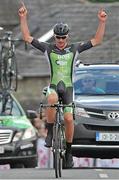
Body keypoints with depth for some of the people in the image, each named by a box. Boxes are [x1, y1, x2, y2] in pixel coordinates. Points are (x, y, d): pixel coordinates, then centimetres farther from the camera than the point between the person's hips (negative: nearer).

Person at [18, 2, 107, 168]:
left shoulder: (74, 49, 4)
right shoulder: (48, 48, 3)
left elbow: (97, 41, 3)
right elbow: (27, 37, 2)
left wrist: (102, 22, -8)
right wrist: (23, 18, -7)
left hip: (68, 87, 1)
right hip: (53, 86, -1)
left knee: (69, 118, -16)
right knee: (52, 99, -38)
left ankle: (69, 151, 2)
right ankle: (49, 133, -22)